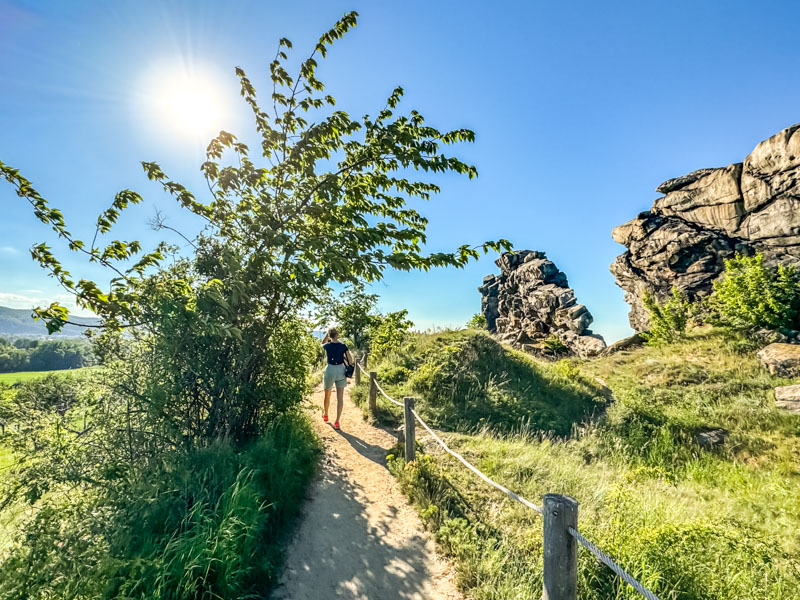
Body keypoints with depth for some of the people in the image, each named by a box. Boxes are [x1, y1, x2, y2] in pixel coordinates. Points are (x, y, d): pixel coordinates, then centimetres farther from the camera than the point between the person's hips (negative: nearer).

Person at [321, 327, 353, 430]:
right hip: (341, 371, 0)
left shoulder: (327, 346, -5)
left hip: (330, 371, 0)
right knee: (340, 397, 2)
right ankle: (337, 422, -1)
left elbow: (322, 343, 21)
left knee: (327, 396, 20)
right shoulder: (343, 346, -5)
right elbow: (350, 360, -9)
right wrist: (352, 362, 11)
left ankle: (325, 415, 41)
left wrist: (327, 333, 12)